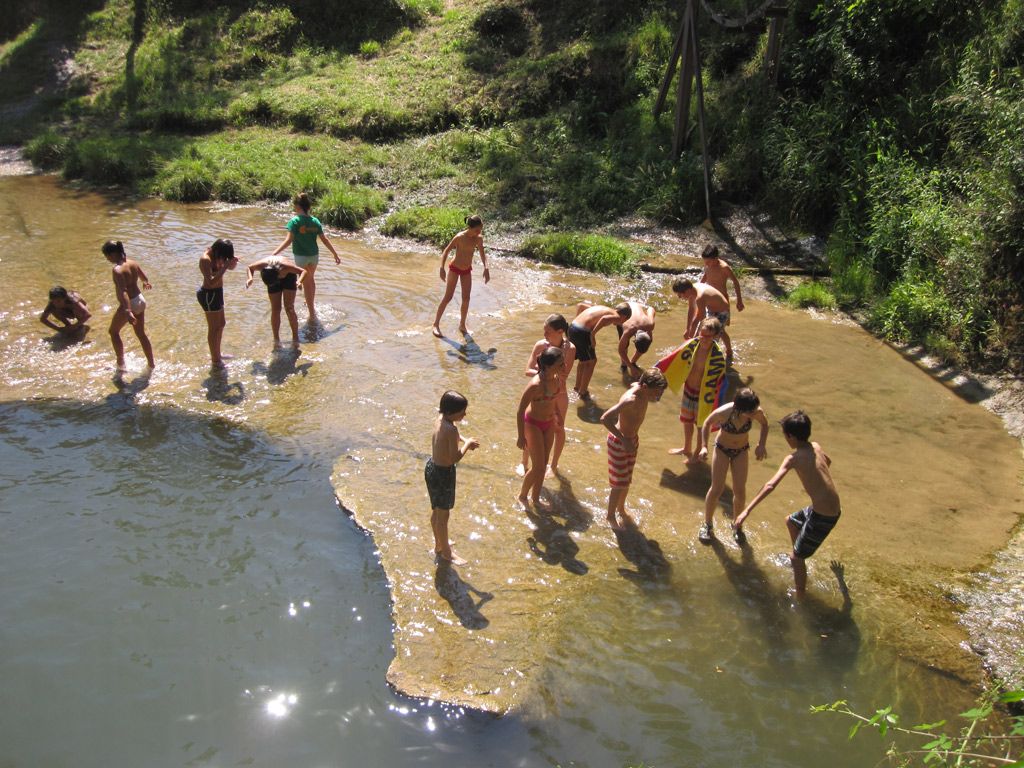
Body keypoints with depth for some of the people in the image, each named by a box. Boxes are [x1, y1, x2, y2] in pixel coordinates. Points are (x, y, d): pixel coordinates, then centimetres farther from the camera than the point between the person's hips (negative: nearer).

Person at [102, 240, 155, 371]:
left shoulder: (117, 270, -22)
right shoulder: (132, 263, 1)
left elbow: (123, 291, -32)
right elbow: (144, 278, 18)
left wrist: (128, 311, -40)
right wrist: (146, 283, 43)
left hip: (128, 304, -7)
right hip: (140, 301, 7)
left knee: (114, 331, 15)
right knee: (141, 334, 20)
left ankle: (121, 364, 17)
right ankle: (151, 363, 27)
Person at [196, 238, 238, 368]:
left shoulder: (217, 256, 1)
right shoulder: (206, 259, -26)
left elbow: (231, 267, 14)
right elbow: (211, 281, -35)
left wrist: (233, 262, -9)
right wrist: (225, 266, -35)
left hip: (216, 292, 10)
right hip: (209, 295, -10)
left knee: (221, 324, 22)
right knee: (214, 328, -1)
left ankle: (217, 354, 38)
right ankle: (215, 361, 10)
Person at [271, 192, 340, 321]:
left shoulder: (295, 221, -16)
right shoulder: (315, 221, -2)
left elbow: (288, 240, -24)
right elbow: (325, 240, 1)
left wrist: (274, 253, -27)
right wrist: (335, 254, 10)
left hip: (301, 256, -5)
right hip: (314, 255, 5)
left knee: (306, 283, 5)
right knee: (311, 279, 28)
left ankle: (312, 314, 5)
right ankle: (310, 304, 48)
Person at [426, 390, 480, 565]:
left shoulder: (440, 419, -2)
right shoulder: (451, 429, -30)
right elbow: (455, 457, -27)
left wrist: (464, 440, 3)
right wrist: (467, 444, -12)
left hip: (431, 467, 9)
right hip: (443, 473, -9)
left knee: (436, 510, 26)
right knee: (443, 515, 10)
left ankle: (439, 544, 46)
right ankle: (446, 552, 28)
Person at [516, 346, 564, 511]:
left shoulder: (556, 377, -12)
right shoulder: (535, 385, -34)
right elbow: (520, 411, -25)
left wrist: (556, 413, 23)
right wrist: (521, 437, -18)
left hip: (549, 423, 7)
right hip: (533, 424, -7)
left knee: (544, 464, 17)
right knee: (538, 467, 2)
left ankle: (535, 498, 35)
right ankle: (523, 495, 29)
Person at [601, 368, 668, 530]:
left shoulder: (638, 387, -10)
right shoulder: (630, 400, -35)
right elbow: (605, 418, -41)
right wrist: (624, 440, -40)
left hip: (632, 439, 8)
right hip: (619, 443, -8)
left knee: (627, 480, 24)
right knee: (620, 484, 6)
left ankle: (621, 509, 46)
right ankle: (611, 516, 27)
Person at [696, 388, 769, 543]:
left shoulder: (756, 413, -29)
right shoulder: (723, 413, -34)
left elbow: (764, 424, -4)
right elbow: (707, 424, -11)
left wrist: (761, 445, -16)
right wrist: (705, 446, -17)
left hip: (741, 451, 2)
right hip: (722, 449, -2)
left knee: (740, 491, 0)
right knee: (716, 490, -1)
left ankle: (737, 525, 27)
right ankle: (708, 524, 24)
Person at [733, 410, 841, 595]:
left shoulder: (794, 459, -17)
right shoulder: (816, 447, 5)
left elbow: (771, 485, -27)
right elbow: (828, 462, 30)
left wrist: (747, 511, -30)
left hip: (823, 517, -9)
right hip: (834, 509, 9)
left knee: (797, 557, 4)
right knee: (790, 521, 31)